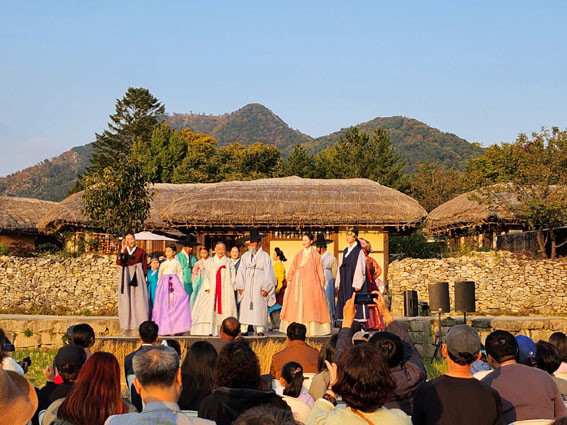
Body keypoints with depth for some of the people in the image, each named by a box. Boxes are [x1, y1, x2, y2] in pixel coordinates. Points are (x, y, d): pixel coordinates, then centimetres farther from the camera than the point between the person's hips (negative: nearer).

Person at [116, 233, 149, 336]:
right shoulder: (123, 252, 11)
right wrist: (123, 249, -10)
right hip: (126, 278, 2)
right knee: (126, 301, -2)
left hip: (138, 278, -2)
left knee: (139, 300, -9)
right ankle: (127, 328, -1)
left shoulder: (141, 252, 6)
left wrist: (144, 279, -2)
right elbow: (119, 262, -7)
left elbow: (145, 266, 6)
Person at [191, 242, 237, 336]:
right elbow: (206, 276, 7)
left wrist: (232, 289, -2)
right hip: (212, 290, 0)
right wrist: (207, 288, -7)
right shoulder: (210, 261, 14)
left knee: (224, 310, -8)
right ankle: (211, 330, -17)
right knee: (211, 309, -11)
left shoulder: (229, 262, 13)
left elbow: (232, 277, 10)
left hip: (225, 289, 0)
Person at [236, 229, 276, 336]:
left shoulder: (265, 256, 2)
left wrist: (266, 288, -6)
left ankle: (260, 329, 0)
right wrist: (240, 286, -1)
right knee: (245, 307, -3)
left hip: (259, 286, -2)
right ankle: (244, 329, -3)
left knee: (259, 307, -3)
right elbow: (241, 271, 7)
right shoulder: (245, 256, 10)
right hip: (247, 286, 2)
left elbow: (268, 273, 0)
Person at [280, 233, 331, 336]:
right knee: (297, 305, -1)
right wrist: (289, 280, 6)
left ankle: (311, 328, -4)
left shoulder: (315, 254, 5)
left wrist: (321, 284, -2)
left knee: (310, 305, -6)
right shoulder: (298, 254, 14)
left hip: (311, 283, -3)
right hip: (298, 283, 4)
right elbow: (292, 269, 14)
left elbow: (320, 270, 4)